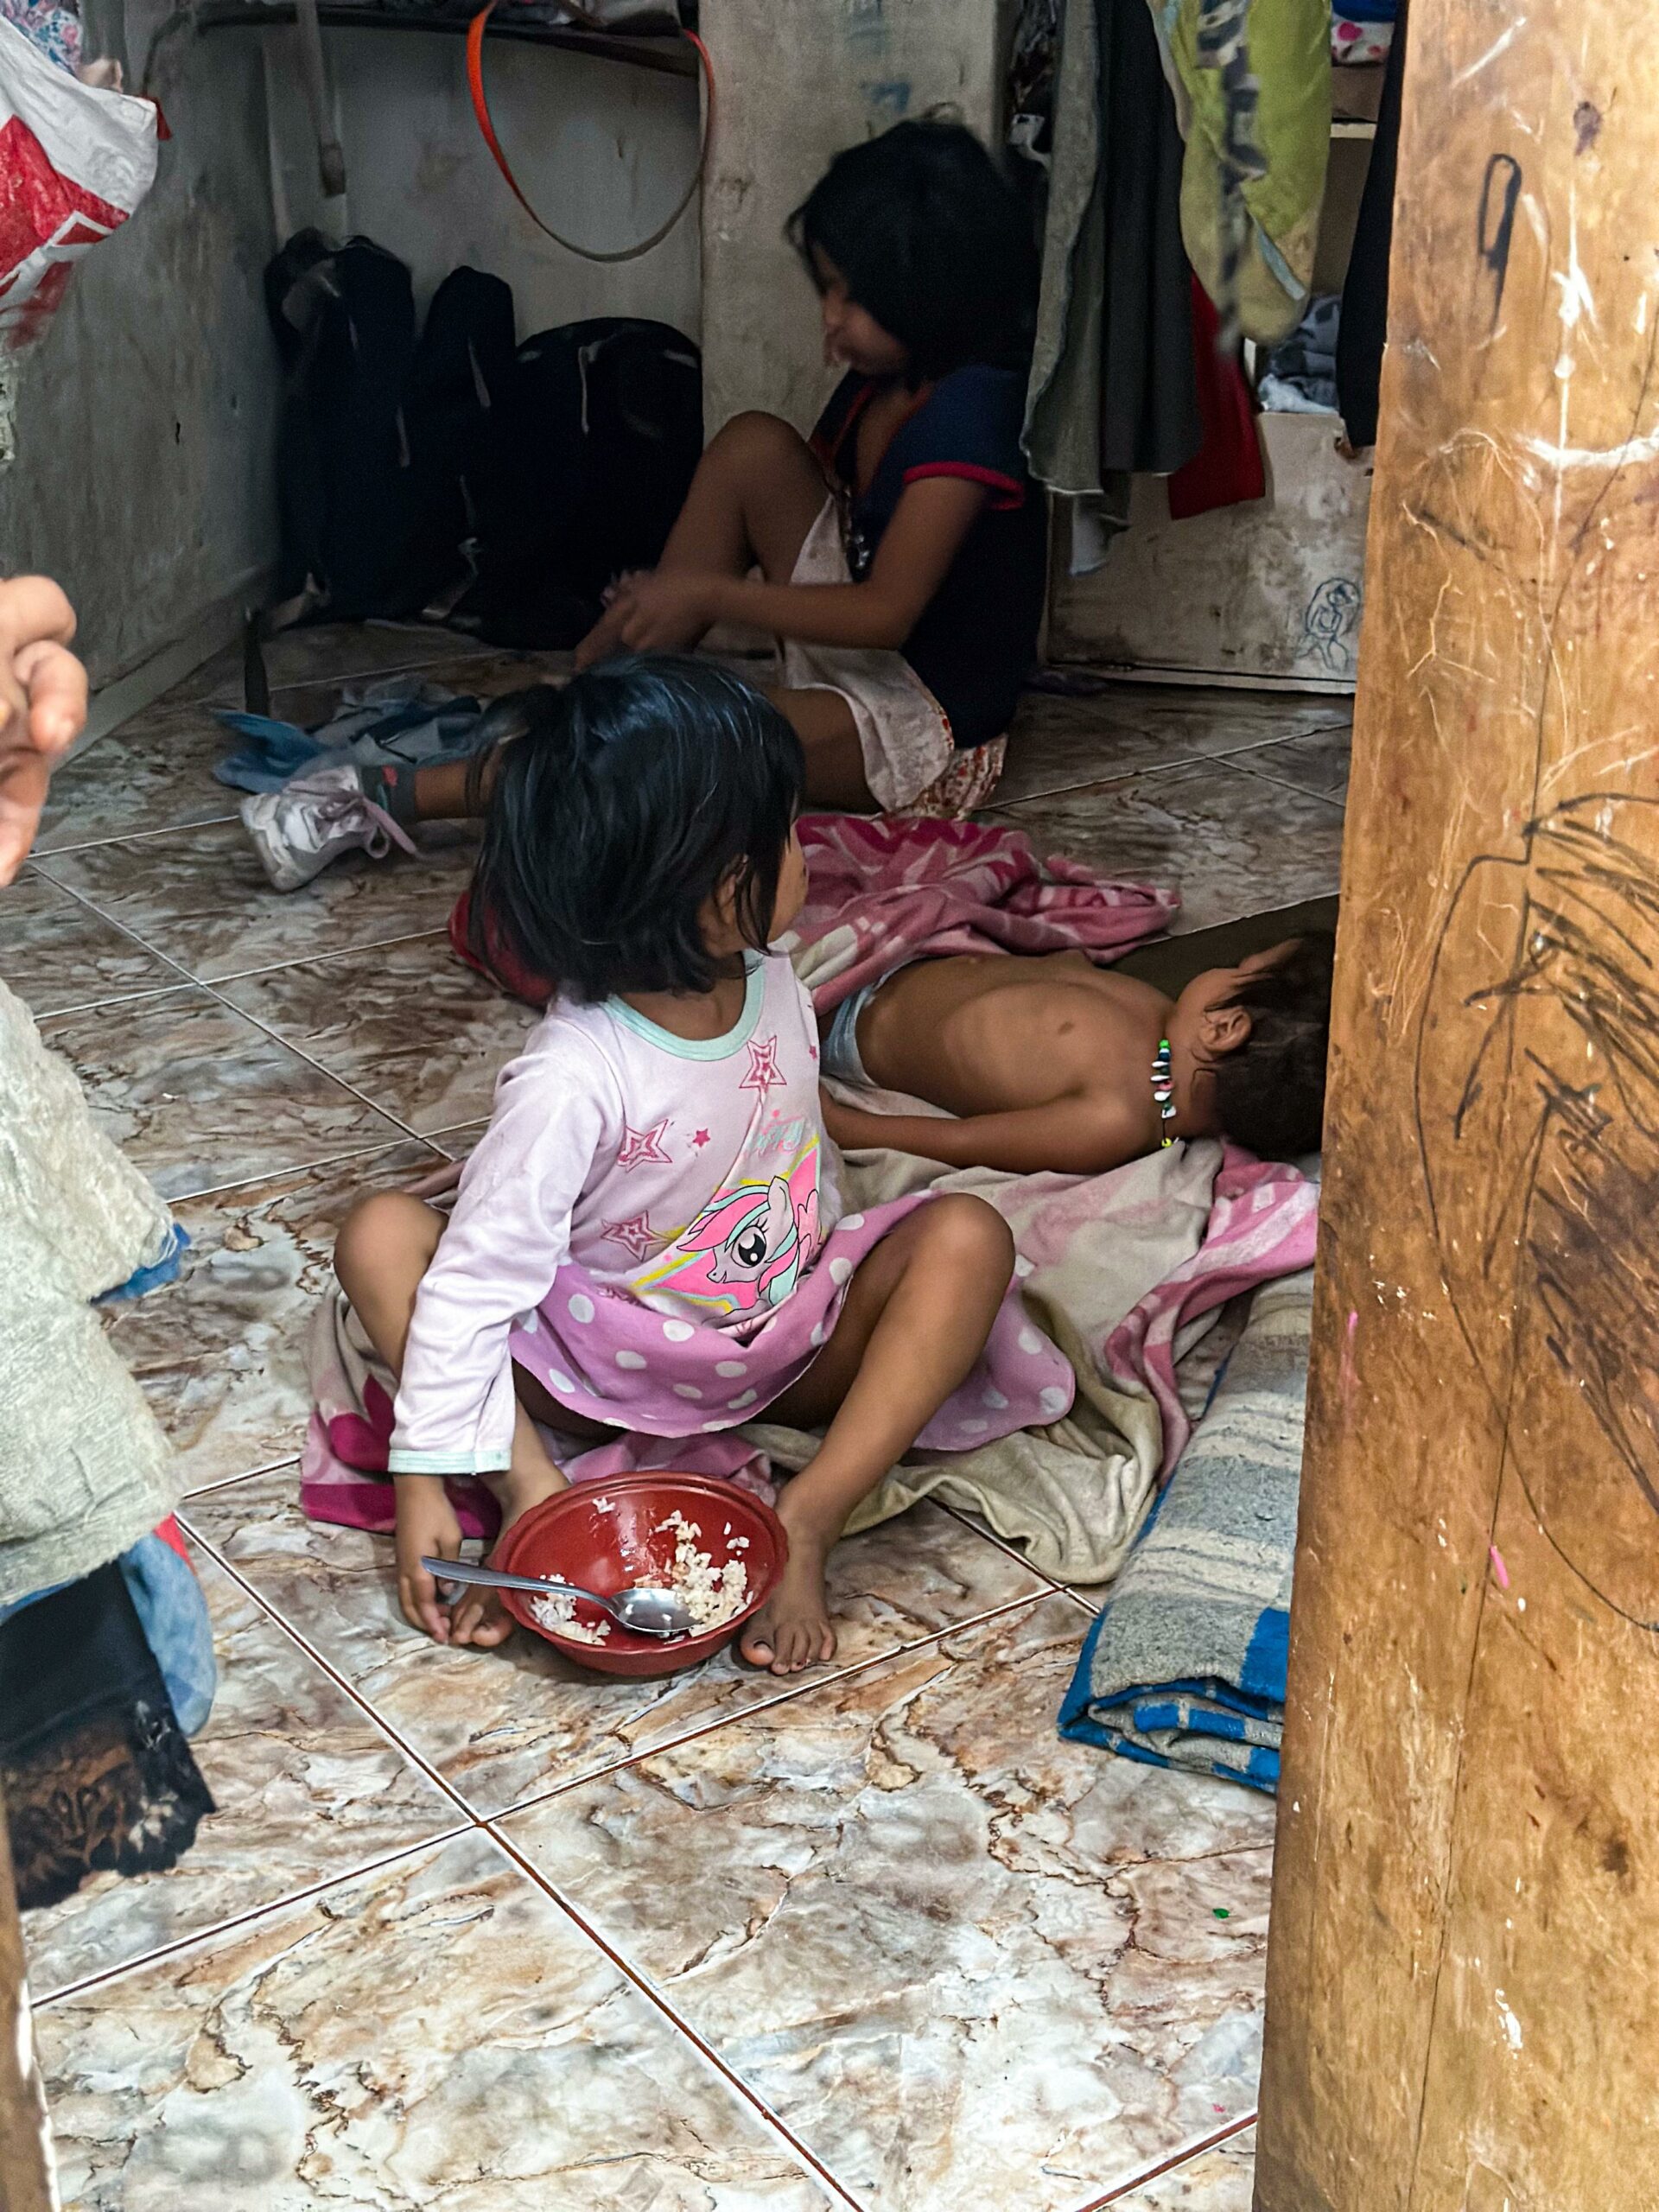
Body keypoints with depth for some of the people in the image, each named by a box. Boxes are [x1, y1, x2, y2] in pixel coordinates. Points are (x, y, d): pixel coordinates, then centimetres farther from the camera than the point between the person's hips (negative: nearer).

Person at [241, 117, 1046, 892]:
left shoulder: (968, 411, -21)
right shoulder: (877, 384, 7)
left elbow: (886, 612, -25)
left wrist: (707, 592, -21)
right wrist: (669, 598, -5)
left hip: (930, 725, -8)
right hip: (857, 661, 8)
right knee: (752, 448, -10)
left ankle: (387, 800, -20)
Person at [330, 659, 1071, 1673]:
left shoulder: (772, 987, -9)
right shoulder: (573, 1081, -28)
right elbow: (476, 1278, -26)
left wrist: (833, 1279, 17)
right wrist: (424, 1478, -26)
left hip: (790, 1340, 5)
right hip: (616, 1363, -4)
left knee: (968, 1236, -21)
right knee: (383, 1234, -24)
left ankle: (807, 1522, -29)